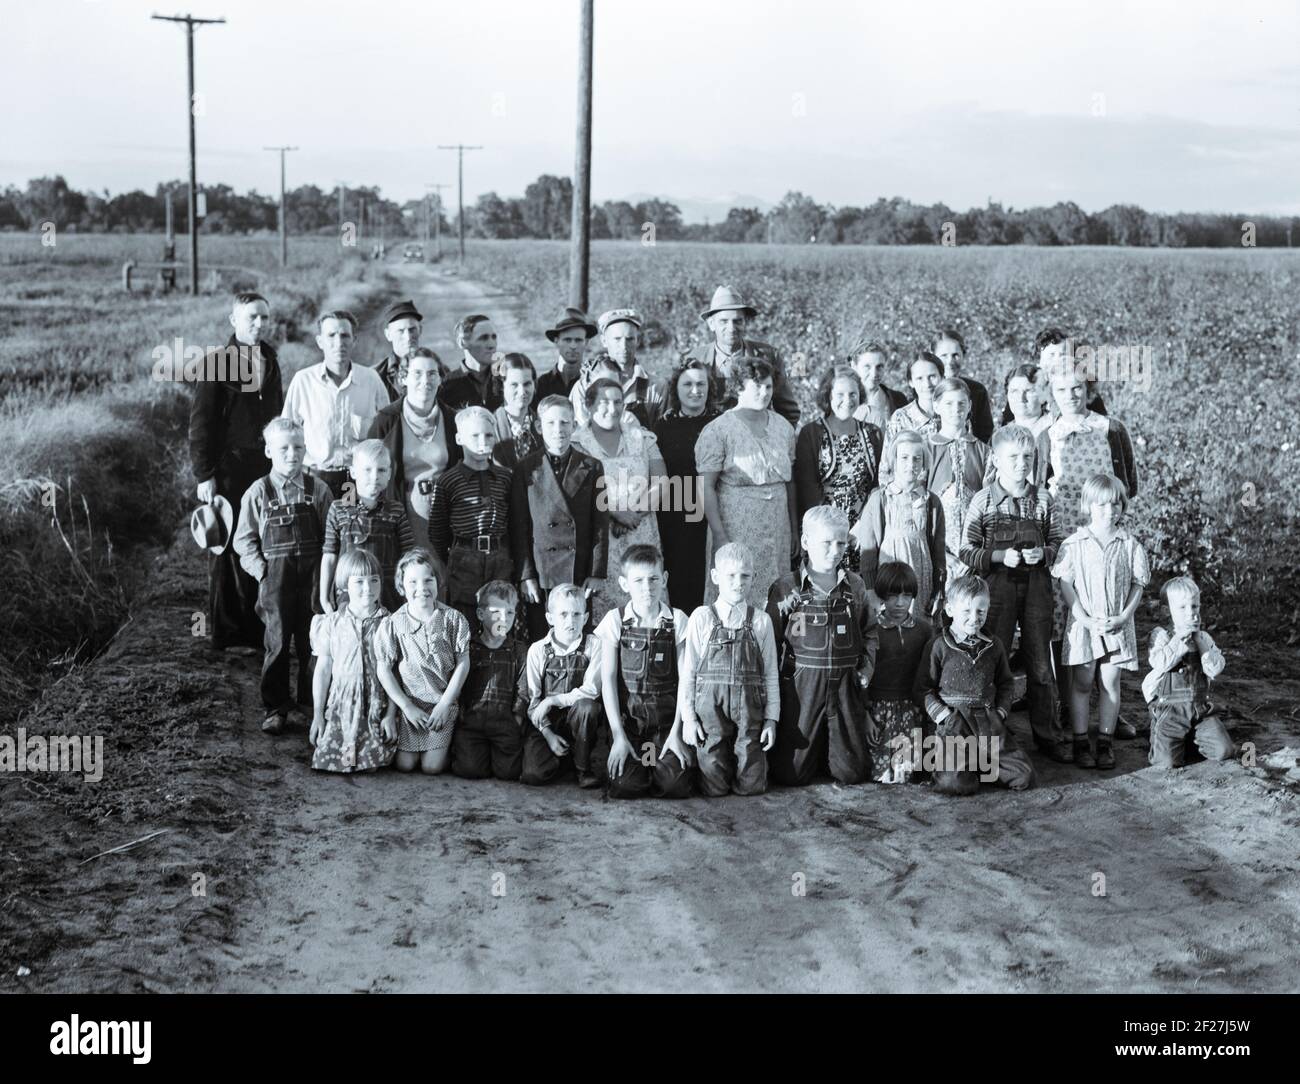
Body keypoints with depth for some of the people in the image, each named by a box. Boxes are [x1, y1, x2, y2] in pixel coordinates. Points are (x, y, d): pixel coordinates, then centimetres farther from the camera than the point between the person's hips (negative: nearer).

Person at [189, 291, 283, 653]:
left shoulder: (269, 361, 13)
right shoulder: (216, 363, -5)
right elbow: (200, 423, -7)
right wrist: (204, 474, -12)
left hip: (266, 467, 5)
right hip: (228, 470, -5)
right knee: (228, 552, 1)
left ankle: (259, 629, 11)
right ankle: (227, 635, 8)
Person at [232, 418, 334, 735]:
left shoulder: (318, 491, 3)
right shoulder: (258, 492, 0)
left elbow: (330, 537, 5)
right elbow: (244, 539, 4)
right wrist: (261, 568, -6)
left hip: (312, 577, 1)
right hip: (275, 578, -1)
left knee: (313, 642, 8)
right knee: (277, 644, 1)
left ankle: (313, 700, 24)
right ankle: (275, 707, 11)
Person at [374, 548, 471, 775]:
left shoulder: (453, 619, -6)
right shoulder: (392, 624, -7)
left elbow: (462, 664, -4)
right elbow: (383, 669, -6)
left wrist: (444, 704, -8)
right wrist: (407, 707, -10)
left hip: (443, 702, 0)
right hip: (408, 703, 0)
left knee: (432, 766, -7)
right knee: (404, 764, -5)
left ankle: (448, 743, 25)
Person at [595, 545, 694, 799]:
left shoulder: (677, 620, 0)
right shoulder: (615, 621, -2)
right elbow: (608, 679, -4)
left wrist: (676, 732, -9)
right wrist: (618, 735, -10)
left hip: (667, 718, 0)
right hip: (627, 718, 0)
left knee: (674, 785, -19)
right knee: (626, 785, -19)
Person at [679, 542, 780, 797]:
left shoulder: (761, 621, 4)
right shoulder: (702, 618, 1)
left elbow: (770, 674, 6)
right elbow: (687, 671, 1)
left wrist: (771, 719, 2)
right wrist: (688, 717, -3)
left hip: (749, 712, 1)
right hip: (710, 708, -1)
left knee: (751, 786, 3)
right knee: (715, 788, 0)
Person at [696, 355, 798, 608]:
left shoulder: (783, 428, 10)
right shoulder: (718, 430, -8)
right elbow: (706, 487, -11)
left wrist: (794, 529, 15)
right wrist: (720, 536, -16)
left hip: (777, 532, 5)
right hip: (736, 530, -5)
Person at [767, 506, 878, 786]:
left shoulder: (855, 586, 7)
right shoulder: (786, 588, -4)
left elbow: (869, 630, 18)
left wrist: (866, 666, 4)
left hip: (845, 686, 3)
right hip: (801, 685, -3)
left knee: (853, 772, 4)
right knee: (793, 774, -2)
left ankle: (825, 751, 36)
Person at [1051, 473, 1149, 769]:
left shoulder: (1130, 545, 2)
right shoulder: (1074, 544, -3)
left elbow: (1138, 585, 4)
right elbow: (1066, 584, -5)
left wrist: (1124, 617, -9)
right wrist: (1085, 619, -13)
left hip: (1117, 626, 1)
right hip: (1083, 623, -1)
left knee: (1111, 683, 4)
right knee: (1082, 683, 3)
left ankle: (1105, 742, 12)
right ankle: (1080, 743, 10)